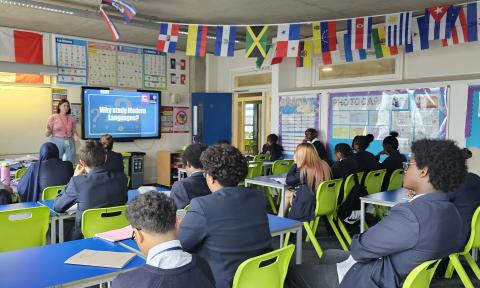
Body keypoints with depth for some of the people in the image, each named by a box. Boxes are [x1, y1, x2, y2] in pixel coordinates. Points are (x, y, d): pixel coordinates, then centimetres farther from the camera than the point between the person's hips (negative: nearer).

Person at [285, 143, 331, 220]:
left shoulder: (304, 170, -24)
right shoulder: (324, 165, -2)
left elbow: (288, 181, -9)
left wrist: (296, 163, -6)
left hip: (309, 208, -7)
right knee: (287, 193, 21)